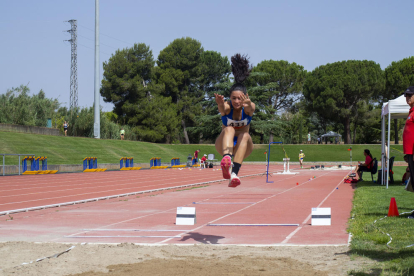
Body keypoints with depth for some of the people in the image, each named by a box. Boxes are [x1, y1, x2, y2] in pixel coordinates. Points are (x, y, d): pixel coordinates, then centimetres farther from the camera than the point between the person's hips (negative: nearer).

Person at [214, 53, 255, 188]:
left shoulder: (249, 107, -16)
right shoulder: (227, 106, -18)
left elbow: (250, 109, -43)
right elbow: (223, 109, -44)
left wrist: (248, 105, -67)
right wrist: (220, 105, -69)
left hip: (243, 147, 1)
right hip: (225, 145, -1)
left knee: (244, 135, -34)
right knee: (229, 129, -33)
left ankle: (234, 173, -49)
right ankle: (227, 160, -63)